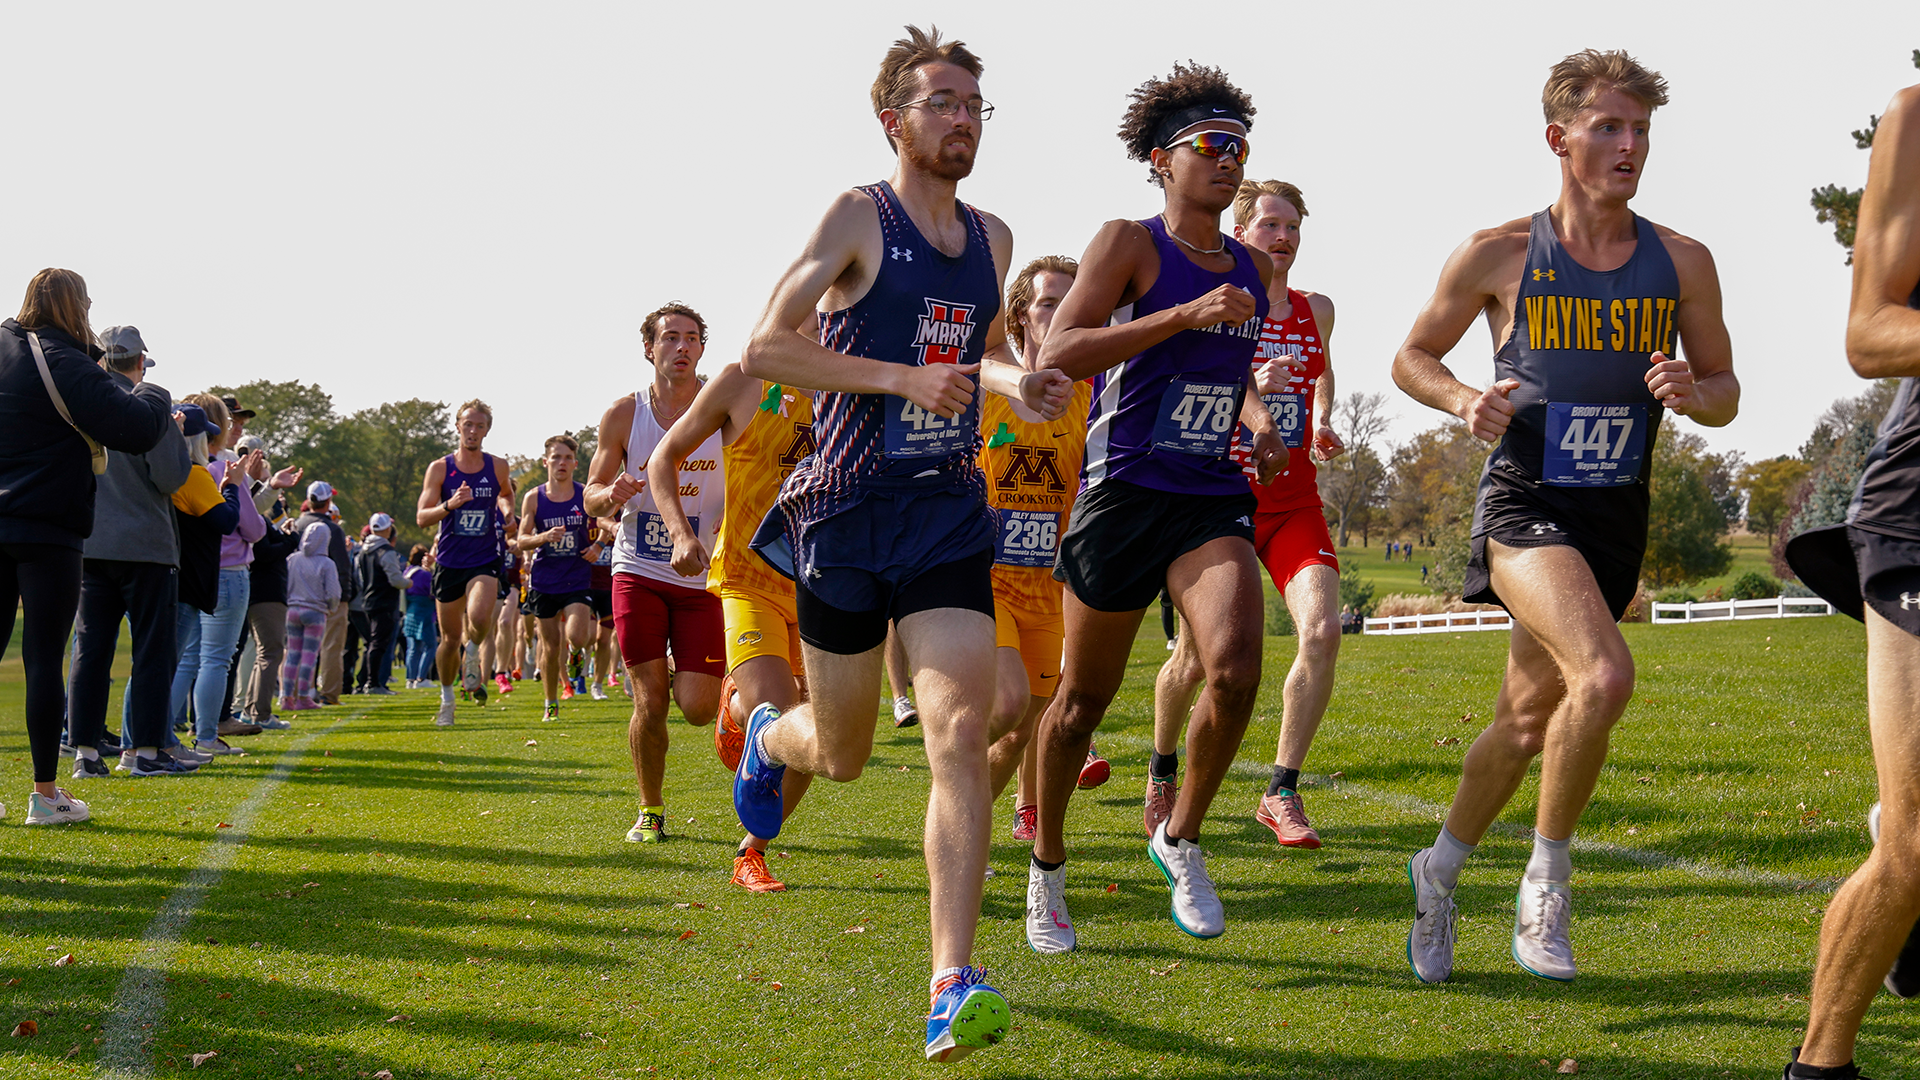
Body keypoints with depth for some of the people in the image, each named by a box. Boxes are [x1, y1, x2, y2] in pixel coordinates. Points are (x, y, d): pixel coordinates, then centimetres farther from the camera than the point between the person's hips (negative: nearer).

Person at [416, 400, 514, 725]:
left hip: (485, 561, 0)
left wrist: (506, 510, 4)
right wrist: (449, 505, -26)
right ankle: (447, 699, 29)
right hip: (449, 561, 0)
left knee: (479, 617, -29)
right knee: (450, 637, 7)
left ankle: (472, 655, 5)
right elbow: (421, 518, -7)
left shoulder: (498, 467, 4)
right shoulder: (439, 469, -2)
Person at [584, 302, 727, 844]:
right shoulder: (624, 414, 0)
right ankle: (650, 811, 15)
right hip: (638, 572, 0)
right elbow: (591, 494, 6)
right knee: (650, 701, -3)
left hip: (703, 576, 0)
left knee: (698, 708, -5)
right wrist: (612, 494, -17)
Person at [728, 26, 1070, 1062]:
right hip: (848, 510, -3)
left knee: (962, 731, -15)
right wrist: (901, 377, -20)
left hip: (948, 511, 4)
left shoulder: (991, 237, 11)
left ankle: (953, 986, -16)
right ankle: (768, 737, 50)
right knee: (841, 755, 10)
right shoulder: (858, 216, -7)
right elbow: (764, 348, -13)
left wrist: (1015, 382, 6)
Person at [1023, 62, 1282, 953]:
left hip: (1215, 500, 4)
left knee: (1236, 669, -20)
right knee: (1085, 696, 7)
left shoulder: (1253, 268, 14)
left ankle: (1181, 838, 5)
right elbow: (1055, 356, -17)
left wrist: (1257, 421, 10)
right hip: (1124, 493, -4)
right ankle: (1047, 865, 29)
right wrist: (1184, 313, -20)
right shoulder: (1130, 245, -4)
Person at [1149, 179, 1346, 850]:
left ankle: (1281, 793, -9)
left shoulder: (1317, 311, 9)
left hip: (1295, 502, 3)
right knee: (1197, 655, 2)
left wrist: (1322, 424, 11)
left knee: (1321, 629, -19)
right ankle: (1162, 770, 32)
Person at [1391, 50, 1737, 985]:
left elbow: (1726, 394, 11)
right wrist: (1465, 401, -13)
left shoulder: (1682, 263, 3)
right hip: (1524, 500, -4)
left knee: (1530, 716, 12)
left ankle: (1439, 870, 34)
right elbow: (1412, 358, 8)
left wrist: (1691, 392, -13)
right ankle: (1546, 876, -8)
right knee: (1604, 675, -27)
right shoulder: (1498, 256, -4)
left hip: (1618, 517, 4)